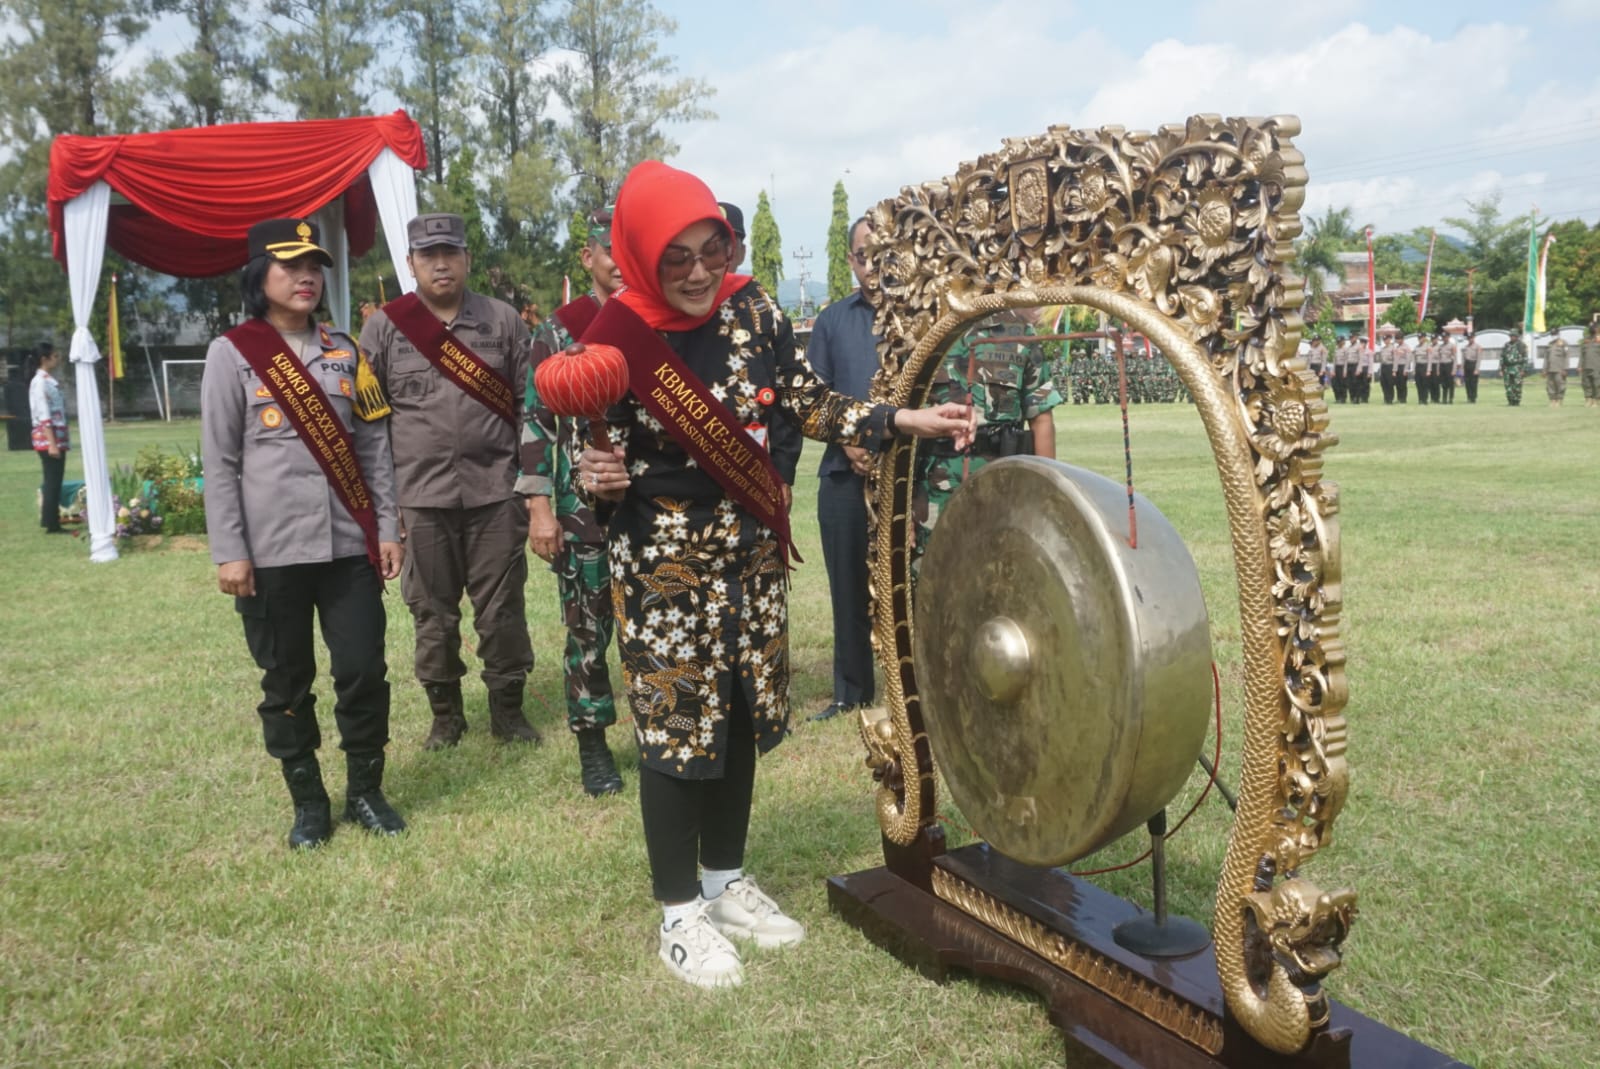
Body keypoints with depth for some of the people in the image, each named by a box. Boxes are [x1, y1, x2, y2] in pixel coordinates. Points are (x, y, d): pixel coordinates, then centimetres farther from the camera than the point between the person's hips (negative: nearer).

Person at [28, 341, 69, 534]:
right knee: (52, 482, -5)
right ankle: (51, 524, -1)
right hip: (48, 439, -9)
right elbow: (43, 416, -18)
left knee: (55, 482, 11)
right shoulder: (40, 382, -12)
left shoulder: (50, 381, 15)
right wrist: (51, 443, -21)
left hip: (58, 439, 9)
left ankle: (52, 522, 16)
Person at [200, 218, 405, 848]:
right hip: (272, 552, -2)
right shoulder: (232, 353, -1)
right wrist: (229, 552, -9)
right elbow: (220, 461, -3)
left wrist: (388, 528, 3)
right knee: (286, 682, 8)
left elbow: (374, 445, 10)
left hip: (349, 545, 3)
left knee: (364, 671, 3)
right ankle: (309, 802, 22)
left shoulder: (344, 351, 10)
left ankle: (365, 792, 21)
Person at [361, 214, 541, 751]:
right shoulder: (383, 327, 2)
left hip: (495, 491, 0)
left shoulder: (503, 320, 4)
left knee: (502, 610, 6)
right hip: (421, 497, 0)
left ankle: (508, 709, 23)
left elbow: (531, 403, 6)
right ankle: (445, 713, 26)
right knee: (433, 614, 10)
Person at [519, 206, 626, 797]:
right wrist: (539, 507, -6)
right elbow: (536, 421, -1)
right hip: (583, 511, -1)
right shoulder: (559, 330, 1)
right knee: (587, 631, 8)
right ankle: (592, 745, 23)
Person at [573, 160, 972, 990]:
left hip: (750, 549, 5)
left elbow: (811, 406, 3)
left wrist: (903, 420, -7)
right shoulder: (618, 339, -14)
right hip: (664, 561, -5)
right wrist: (599, 482, -31)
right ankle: (680, 913, 20)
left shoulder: (751, 309, -2)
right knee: (677, 720, 2)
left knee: (742, 713, 13)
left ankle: (726, 879, 33)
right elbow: (604, 468, -9)